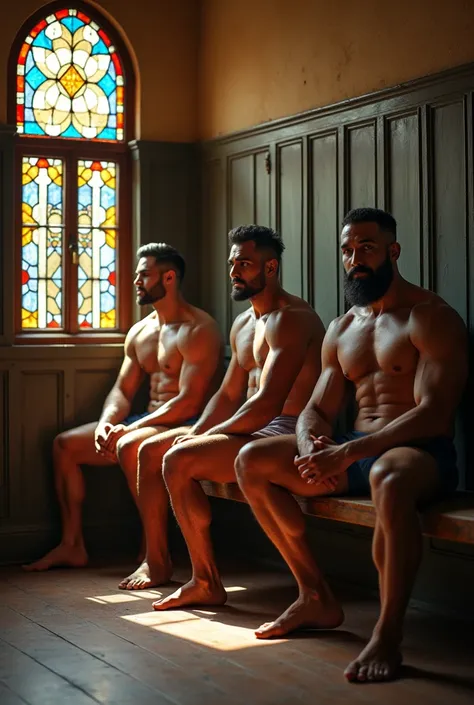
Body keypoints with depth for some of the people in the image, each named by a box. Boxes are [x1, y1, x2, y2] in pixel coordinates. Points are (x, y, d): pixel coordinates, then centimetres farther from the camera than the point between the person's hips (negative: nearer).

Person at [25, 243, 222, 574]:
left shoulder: (197, 330, -14)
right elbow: (122, 391, 14)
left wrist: (128, 429, -25)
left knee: (129, 447, -38)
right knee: (65, 444, 6)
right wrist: (106, 423, -9)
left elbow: (189, 402, -23)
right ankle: (72, 546, 11)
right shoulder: (139, 332, 14)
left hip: (187, 425, -9)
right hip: (149, 422, 10)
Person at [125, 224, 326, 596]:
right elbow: (228, 395, 20)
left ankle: (206, 583, -18)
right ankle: (155, 561, 10)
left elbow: (267, 404, -24)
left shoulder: (289, 318, -16)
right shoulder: (244, 324, 17)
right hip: (252, 427, 10)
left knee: (178, 461, -25)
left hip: (283, 432, -10)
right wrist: (193, 436, 3)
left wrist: (208, 436, -15)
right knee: (151, 450, 6)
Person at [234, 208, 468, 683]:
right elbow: (316, 411, 16)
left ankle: (388, 635, -32)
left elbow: (433, 414, -18)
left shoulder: (431, 318, -7)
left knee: (388, 476, -43)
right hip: (357, 452, 8)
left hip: (422, 452, -8)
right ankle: (316, 598, -2)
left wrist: (347, 452, -27)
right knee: (252, 462, -5)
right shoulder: (341, 330, 17)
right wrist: (310, 444, -11)